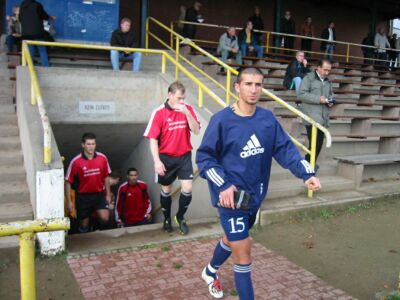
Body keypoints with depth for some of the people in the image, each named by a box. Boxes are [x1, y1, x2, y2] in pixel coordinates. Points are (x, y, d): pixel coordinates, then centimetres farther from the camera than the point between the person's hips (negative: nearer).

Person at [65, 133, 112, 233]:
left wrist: (108, 194, 8)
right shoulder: (76, 161, -15)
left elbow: (106, 177, 7)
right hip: (83, 196, -1)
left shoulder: (102, 158, -6)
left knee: (104, 219, -16)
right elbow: (68, 182, -8)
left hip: (99, 194, 2)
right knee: (84, 226, 8)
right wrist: (69, 201, -9)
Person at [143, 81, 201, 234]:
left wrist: (187, 113, -23)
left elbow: (196, 130, -10)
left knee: (187, 189, -5)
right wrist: (157, 161, -18)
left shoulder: (188, 109, -3)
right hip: (166, 157, -1)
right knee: (166, 190, 12)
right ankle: (167, 219, 34)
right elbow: (153, 138, -11)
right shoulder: (159, 112, -11)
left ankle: (180, 217, 21)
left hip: (184, 156, 2)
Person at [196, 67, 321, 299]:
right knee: (243, 252, -3)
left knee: (233, 238, 27)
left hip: (255, 196, 6)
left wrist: (307, 173, -20)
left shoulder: (268, 118, -3)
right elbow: (204, 157, -11)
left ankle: (211, 272, 55)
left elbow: (285, 148, -4)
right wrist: (223, 186, -23)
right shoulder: (221, 120, -16)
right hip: (231, 197, -6)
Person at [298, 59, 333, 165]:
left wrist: (330, 101, 6)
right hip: (312, 117, -7)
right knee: (315, 143, -13)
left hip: (323, 117, 7)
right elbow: (301, 95, -13)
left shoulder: (328, 81, 18)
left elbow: (330, 94, 30)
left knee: (319, 143, 9)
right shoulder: (308, 78, -4)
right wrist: (318, 99, -18)